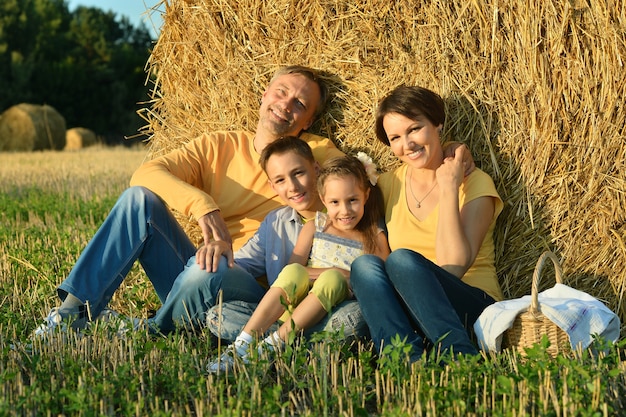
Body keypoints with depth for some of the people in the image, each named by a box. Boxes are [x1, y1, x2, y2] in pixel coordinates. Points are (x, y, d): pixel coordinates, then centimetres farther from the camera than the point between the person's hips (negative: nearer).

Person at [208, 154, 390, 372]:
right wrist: (334, 271, -9)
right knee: (293, 272, -29)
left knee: (332, 279, -31)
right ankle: (243, 344, -36)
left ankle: (275, 343, -35)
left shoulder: (375, 238, 9)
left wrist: (339, 276, -10)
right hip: (294, 307, 1)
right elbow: (292, 268, 2)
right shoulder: (314, 227, 13)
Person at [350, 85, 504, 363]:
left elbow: (453, 267, -16)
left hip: (474, 308, -4)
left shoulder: (474, 184, -2)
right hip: (403, 314, 4)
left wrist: (449, 189, -15)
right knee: (364, 265, -26)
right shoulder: (389, 184, 12)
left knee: (402, 259, -31)